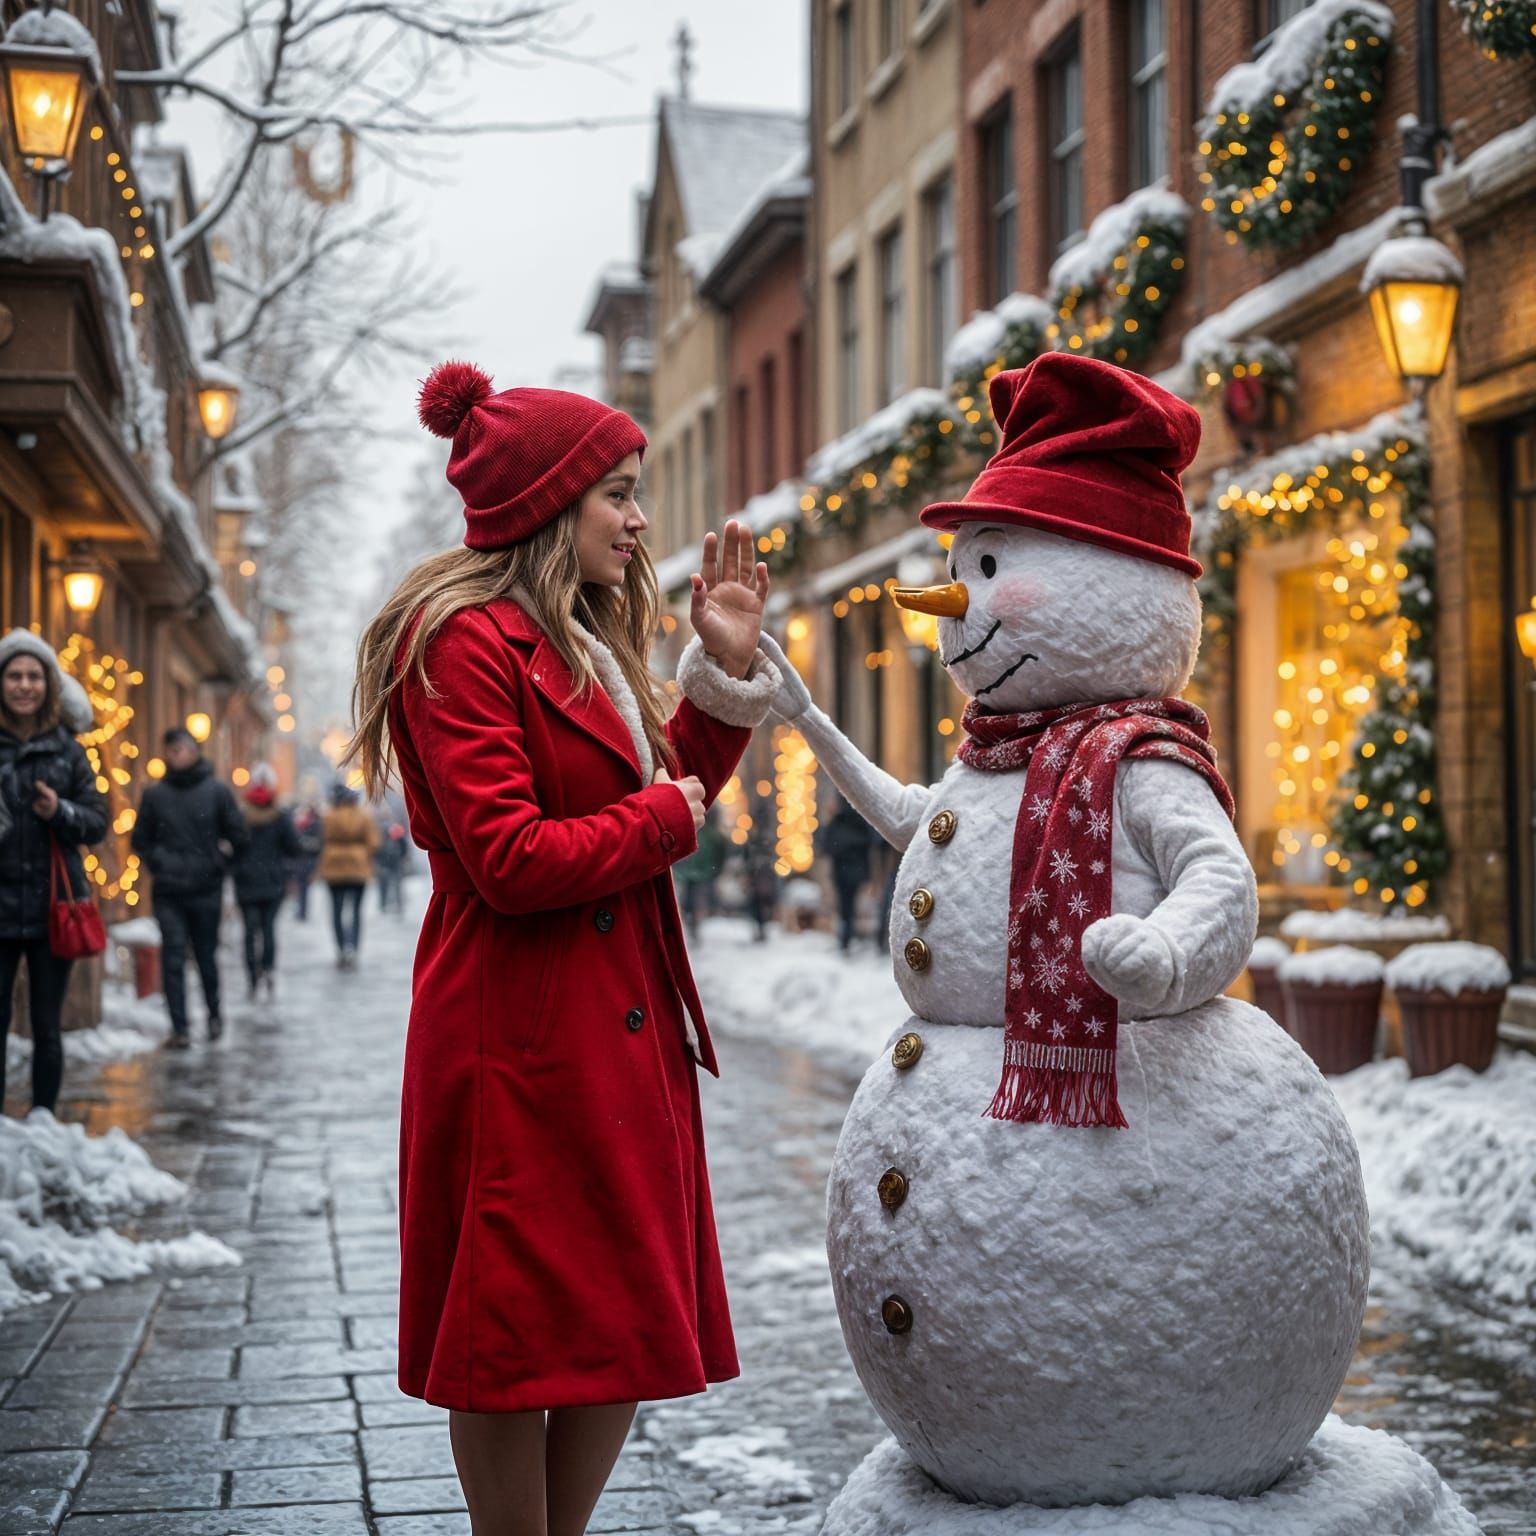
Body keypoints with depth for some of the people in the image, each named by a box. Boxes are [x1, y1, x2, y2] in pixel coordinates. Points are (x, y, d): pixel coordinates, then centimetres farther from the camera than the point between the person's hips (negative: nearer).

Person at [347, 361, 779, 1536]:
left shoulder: (587, 646, 17)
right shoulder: (469, 642, -14)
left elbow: (671, 783, 19)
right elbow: (511, 861, -22)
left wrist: (725, 667, 9)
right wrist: (664, 818, -9)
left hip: (623, 1032, 10)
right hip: (523, 1045, -10)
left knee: (630, 1324, 13)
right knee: (521, 1336, 2)